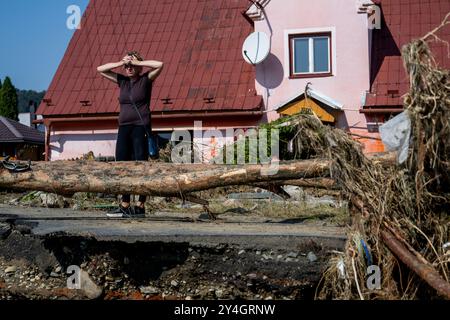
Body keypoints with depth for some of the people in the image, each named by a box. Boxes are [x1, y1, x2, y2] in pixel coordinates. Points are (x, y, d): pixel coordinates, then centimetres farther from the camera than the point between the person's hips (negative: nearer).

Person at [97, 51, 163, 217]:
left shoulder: (145, 80, 3)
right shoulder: (122, 80, 15)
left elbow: (159, 65, -13)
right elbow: (100, 69, 17)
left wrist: (137, 62, -6)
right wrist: (120, 63, 5)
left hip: (140, 128, -5)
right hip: (124, 129, 6)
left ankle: (140, 206, 0)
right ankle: (125, 206, 8)